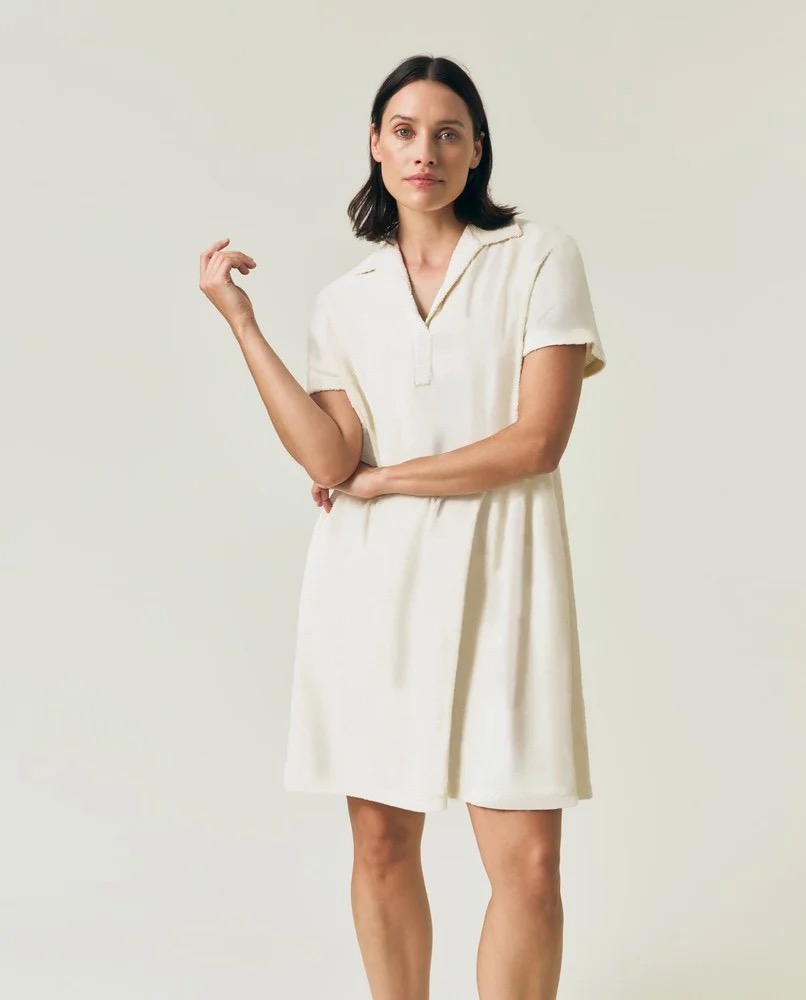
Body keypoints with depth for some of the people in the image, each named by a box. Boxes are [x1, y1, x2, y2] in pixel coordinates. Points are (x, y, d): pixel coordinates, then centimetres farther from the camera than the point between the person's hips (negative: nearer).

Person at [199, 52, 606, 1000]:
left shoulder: (540, 257, 3)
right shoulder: (346, 298, 11)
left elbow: (538, 439, -7)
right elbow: (328, 458, -4)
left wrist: (382, 480, -3)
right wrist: (241, 321, -4)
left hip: (495, 574, -2)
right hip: (374, 580, 3)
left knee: (527, 864, -6)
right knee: (381, 845, 7)